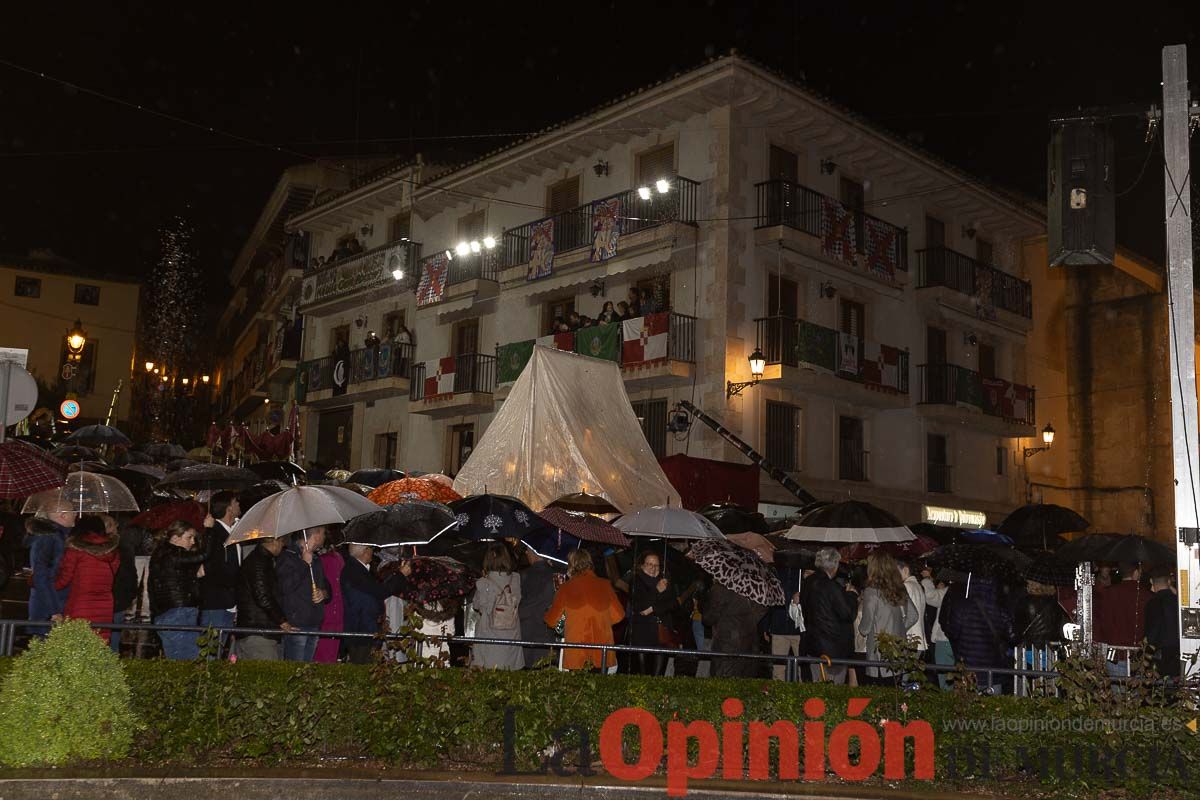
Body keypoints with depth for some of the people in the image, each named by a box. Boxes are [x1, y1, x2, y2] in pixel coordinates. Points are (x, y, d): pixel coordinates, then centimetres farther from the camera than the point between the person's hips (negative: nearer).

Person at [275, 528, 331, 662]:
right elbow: (286, 587, -22)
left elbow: (326, 585, 28)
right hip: (295, 625, -8)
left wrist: (324, 593, 3)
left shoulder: (315, 560, 18)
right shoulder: (288, 557, -8)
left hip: (314, 624, 8)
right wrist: (305, 563, -17)